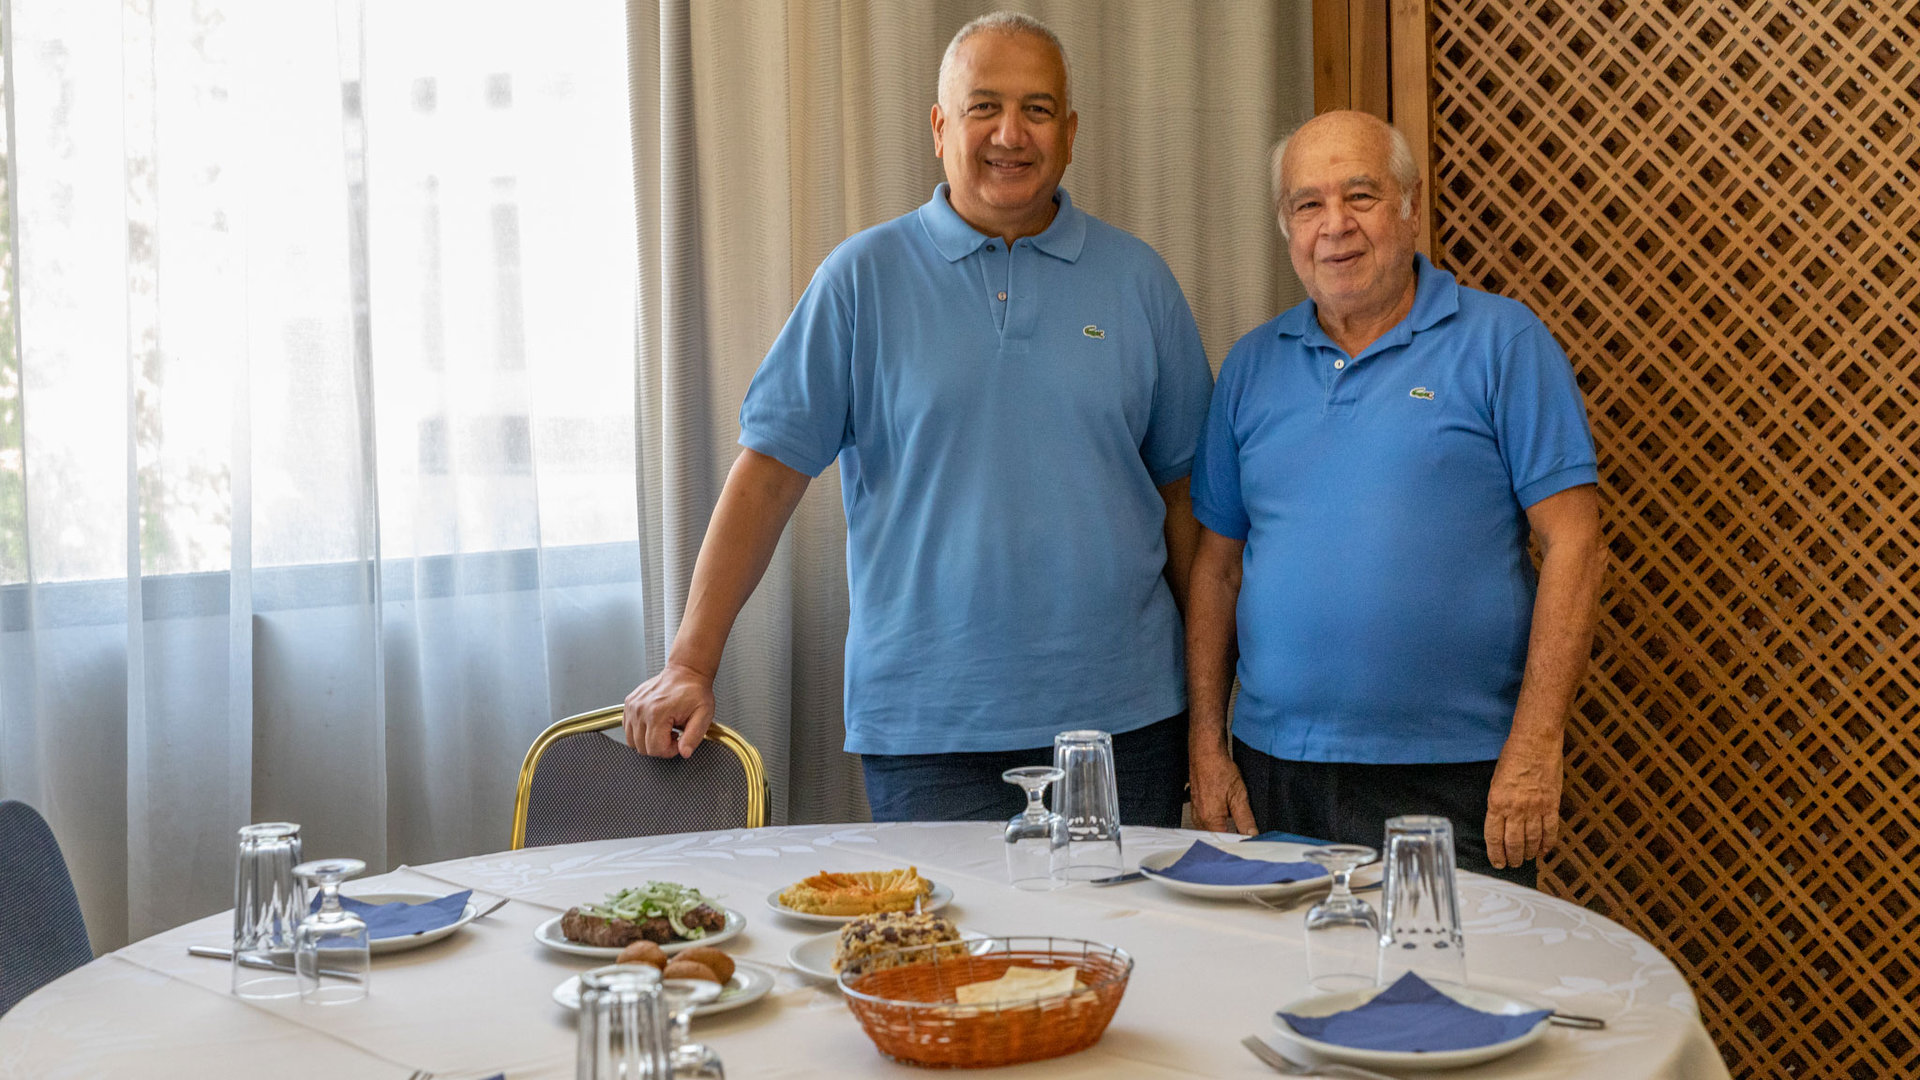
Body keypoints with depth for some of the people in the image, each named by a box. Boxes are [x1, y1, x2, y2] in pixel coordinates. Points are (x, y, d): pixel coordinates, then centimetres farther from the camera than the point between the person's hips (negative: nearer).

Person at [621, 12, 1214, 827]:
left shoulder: (1137, 280, 7)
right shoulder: (865, 277, 1)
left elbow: (1184, 487, 10)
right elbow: (770, 468, -2)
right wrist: (690, 666, -8)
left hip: (1124, 719, 2)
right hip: (928, 729, -2)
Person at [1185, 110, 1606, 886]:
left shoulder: (1502, 342, -2)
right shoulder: (1253, 365, 10)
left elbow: (1572, 545, -7)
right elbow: (1218, 563, 12)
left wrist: (1534, 748, -13)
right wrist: (1207, 746, 6)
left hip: (1453, 778, -3)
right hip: (1274, 771, 4)